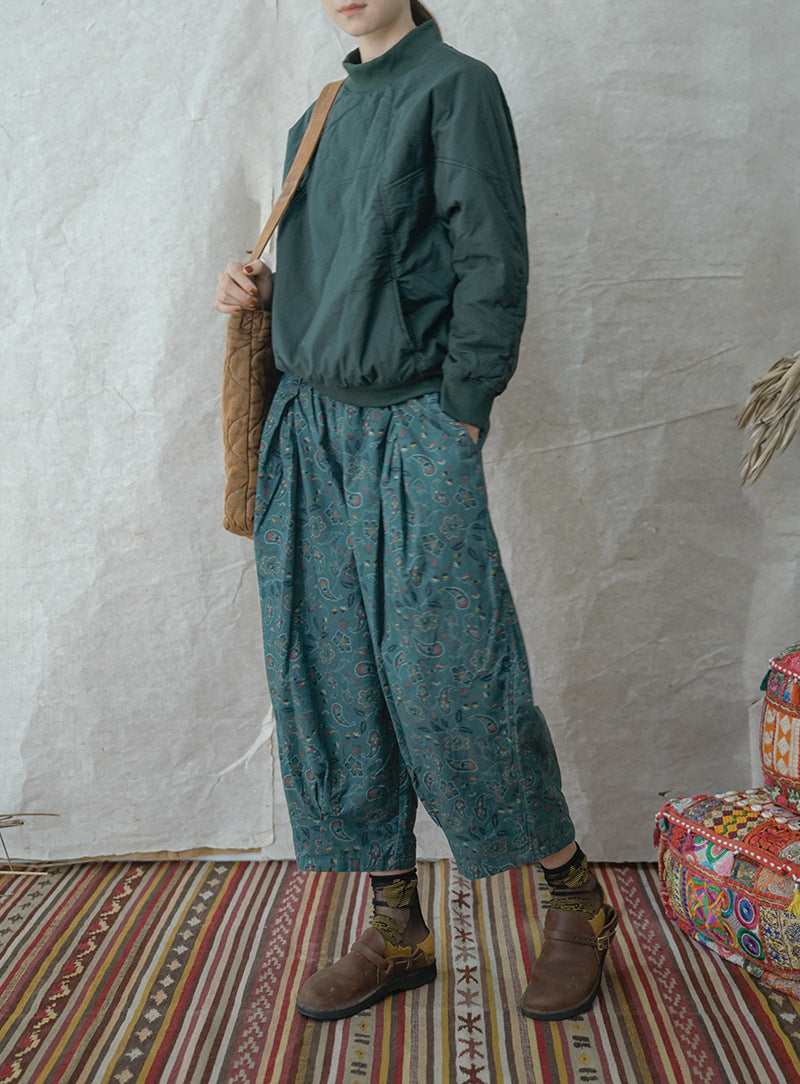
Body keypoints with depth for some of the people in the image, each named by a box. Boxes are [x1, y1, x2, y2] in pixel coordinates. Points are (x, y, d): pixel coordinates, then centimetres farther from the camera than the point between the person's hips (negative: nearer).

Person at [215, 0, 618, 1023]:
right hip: (310, 431, 7)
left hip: (413, 428, -7)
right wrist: (265, 290, 6)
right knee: (331, 688, 5)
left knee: (450, 685, -7)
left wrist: (459, 415, -13)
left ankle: (577, 897, 16)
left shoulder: (455, 85, 1)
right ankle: (396, 930, 19)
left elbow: (491, 265, -7)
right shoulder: (316, 120, 21)